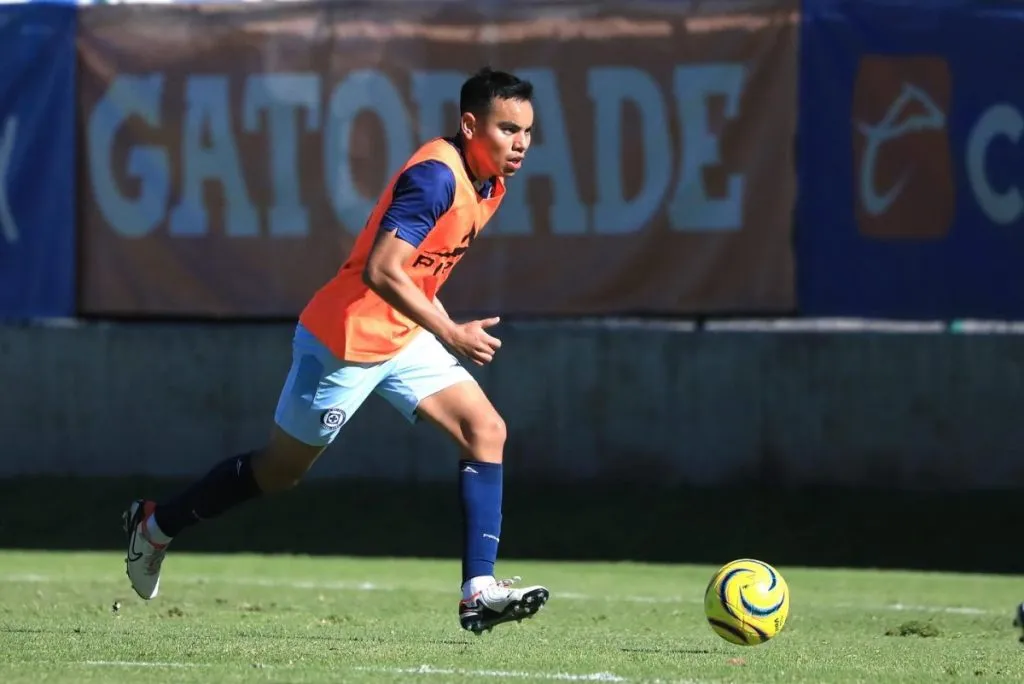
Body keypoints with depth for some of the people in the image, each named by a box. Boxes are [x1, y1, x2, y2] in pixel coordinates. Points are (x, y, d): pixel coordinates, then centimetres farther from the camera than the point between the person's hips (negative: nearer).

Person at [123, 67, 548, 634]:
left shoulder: (487, 183, 5)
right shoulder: (436, 176, -26)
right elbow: (381, 272, -34)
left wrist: (440, 325, 13)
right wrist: (450, 334, -32)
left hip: (403, 335, 8)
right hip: (345, 340, -8)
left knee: (485, 431, -9)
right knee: (280, 469, 8)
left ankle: (479, 591, -14)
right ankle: (155, 525, 29)